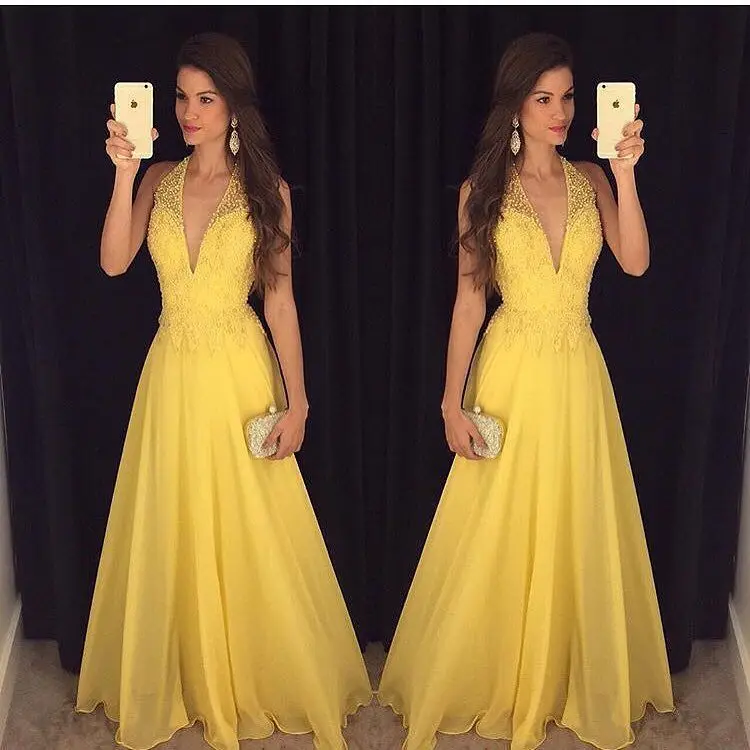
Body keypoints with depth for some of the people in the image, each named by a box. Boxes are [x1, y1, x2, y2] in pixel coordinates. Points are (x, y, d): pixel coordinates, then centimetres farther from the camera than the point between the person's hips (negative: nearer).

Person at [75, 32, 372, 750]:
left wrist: (297, 399, -7)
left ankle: (260, 679, 24)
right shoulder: (160, 180, 5)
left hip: (240, 372, -3)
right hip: (172, 374, 3)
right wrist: (124, 175, -18)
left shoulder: (265, 189, -1)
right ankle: (186, 681, 28)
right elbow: (113, 261, -9)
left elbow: (279, 298, -3)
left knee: (250, 533, 4)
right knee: (172, 532, 10)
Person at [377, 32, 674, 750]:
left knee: (577, 532, 10)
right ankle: (481, 679, 24)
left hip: (579, 375, 3)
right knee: (495, 535, 4)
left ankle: (563, 678, 29)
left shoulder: (589, 180, 6)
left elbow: (635, 261, -8)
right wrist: (453, 401, -6)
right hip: (511, 374, -2)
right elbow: (469, 297, -2)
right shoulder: (483, 190, -1)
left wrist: (625, 173, -17)